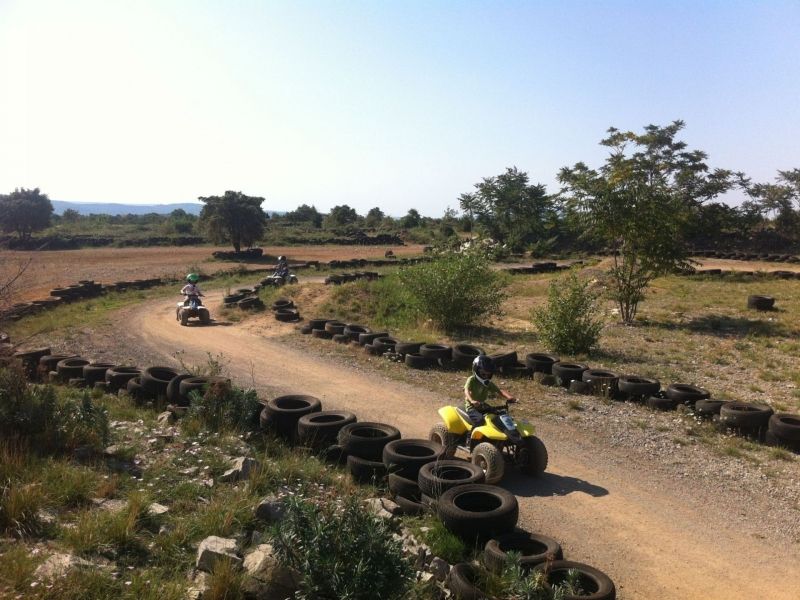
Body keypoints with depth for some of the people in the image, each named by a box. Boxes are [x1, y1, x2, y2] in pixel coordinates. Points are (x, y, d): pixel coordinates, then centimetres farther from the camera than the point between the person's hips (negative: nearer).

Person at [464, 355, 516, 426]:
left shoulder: (489, 383, 6)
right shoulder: (472, 380, -11)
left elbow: (499, 391, -1)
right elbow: (467, 391, -27)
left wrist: (509, 397, -22)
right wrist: (472, 401, -48)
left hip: (483, 405, 6)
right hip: (472, 407, -6)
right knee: (479, 420, -31)